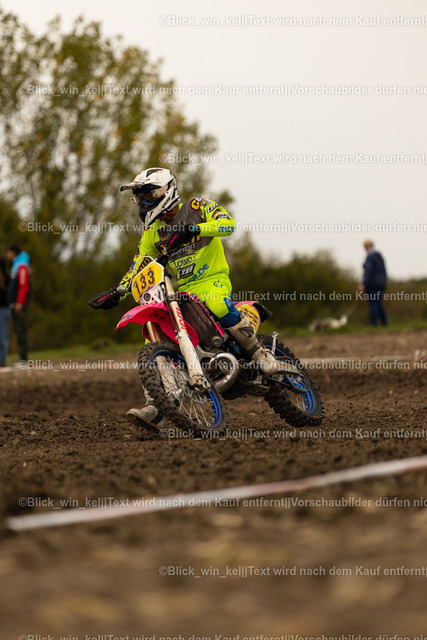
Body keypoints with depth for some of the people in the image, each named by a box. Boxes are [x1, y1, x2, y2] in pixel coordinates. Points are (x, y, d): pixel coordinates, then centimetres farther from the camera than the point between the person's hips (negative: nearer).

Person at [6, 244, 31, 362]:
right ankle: (22, 357, 10)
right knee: (18, 330, 9)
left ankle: (23, 358, -10)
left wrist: (20, 303, -25)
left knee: (21, 330, -10)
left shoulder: (22, 266, -11)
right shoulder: (15, 265, 21)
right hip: (14, 303, 10)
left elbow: (24, 285, -19)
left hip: (20, 304, -10)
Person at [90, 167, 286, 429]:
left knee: (219, 306, -39)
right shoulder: (152, 230, 15)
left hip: (211, 279, -6)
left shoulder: (197, 207, -2)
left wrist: (193, 229, -32)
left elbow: (228, 223, -18)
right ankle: (154, 407, -9)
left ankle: (261, 355, -21)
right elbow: (138, 265, 21)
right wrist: (118, 292, 7)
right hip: (177, 291, 6)